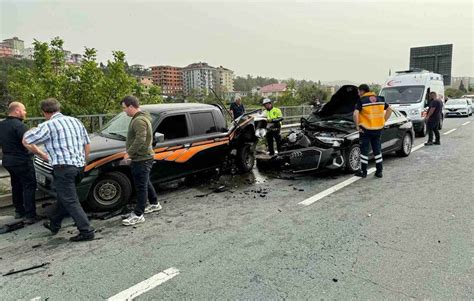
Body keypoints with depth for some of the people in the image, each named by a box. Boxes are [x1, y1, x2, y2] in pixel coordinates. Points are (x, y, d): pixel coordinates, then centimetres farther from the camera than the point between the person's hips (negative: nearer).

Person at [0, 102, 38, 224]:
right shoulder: (18, 125, -19)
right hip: (21, 161, -9)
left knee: (16, 186, 19)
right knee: (29, 187, -4)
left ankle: (19, 211, 27)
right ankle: (30, 216, -5)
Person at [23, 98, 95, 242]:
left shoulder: (48, 126, -8)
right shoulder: (75, 121, 13)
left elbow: (26, 141, 0)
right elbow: (87, 145, 16)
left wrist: (41, 155, 15)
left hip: (63, 167, -8)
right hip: (79, 166, 8)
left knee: (70, 201, -1)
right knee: (63, 196, 23)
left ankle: (86, 231, -2)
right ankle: (54, 224, 38)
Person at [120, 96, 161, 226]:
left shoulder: (139, 121, -20)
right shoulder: (142, 118, 14)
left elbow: (140, 140, -30)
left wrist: (129, 153, -22)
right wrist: (132, 153, 15)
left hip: (142, 158, -11)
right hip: (144, 157, 11)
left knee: (141, 186, -4)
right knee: (146, 182, 22)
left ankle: (138, 215, 4)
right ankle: (154, 204, 37)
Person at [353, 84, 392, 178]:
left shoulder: (361, 101, -10)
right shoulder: (380, 99, 8)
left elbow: (355, 114, -22)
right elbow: (389, 110, 14)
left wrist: (357, 126, -12)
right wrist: (383, 121, 14)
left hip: (366, 129, -5)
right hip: (378, 129, 5)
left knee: (364, 150, 6)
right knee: (377, 150, 15)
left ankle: (363, 172, 12)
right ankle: (379, 171, 19)